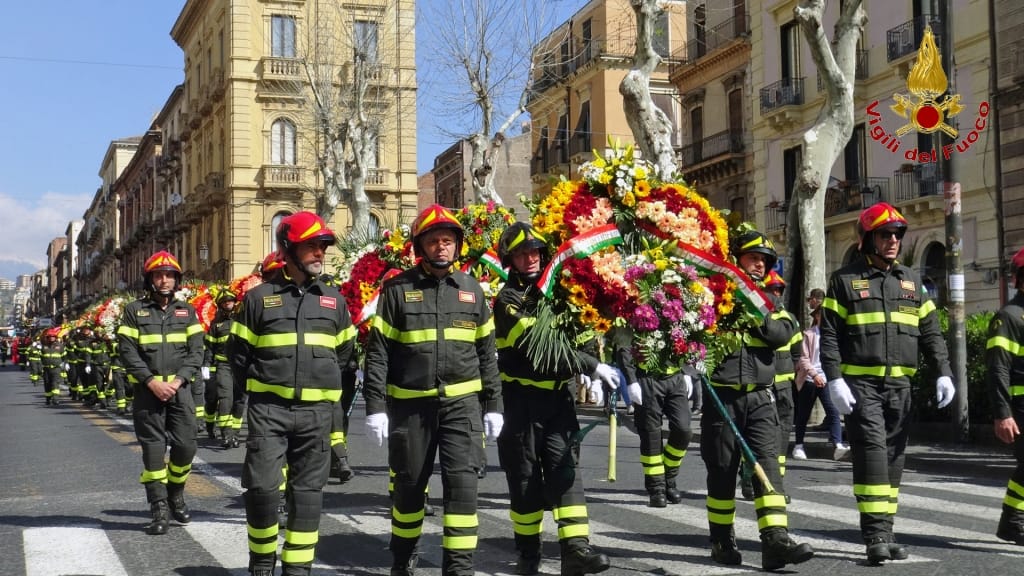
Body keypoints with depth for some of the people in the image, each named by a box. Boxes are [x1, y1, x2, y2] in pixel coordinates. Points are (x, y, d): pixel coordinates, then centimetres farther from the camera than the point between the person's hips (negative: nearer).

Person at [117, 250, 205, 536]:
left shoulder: (187, 311, 10)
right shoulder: (134, 311, 4)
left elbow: (196, 351, 4)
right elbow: (127, 351, -3)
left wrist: (177, 381, -10)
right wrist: (152, 382, -12)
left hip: (180, 388, 2)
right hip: (148, 390, -2)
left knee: (186, 446, 0)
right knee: (153, 449, -1)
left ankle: (176, 496, 23)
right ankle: (159, 510, 5)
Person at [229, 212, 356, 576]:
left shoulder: (334, 300, 9)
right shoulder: (260, 297, 1)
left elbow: (344, 351, 20)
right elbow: (238, 351, 7)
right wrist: (259, 388, 7)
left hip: (316, 410, 3)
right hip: (269, 408, -2)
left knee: (307, 490, 5)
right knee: (262, 485, -8)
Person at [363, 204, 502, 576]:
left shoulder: (471, 289, 7)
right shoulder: (398, 289, -2)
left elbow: (486, 351, 11)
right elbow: (377, 351, -3)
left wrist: (493, 405, 7)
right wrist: (375, 406, -10)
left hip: (462, 402, 1)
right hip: (410, 404, -1)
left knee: (462, 485, -8)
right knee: (410, 485, 11)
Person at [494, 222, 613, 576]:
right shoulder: (508, 300, -9)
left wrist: (594, 372, -1)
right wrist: (591, 367, -25)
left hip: (559, 395, 5)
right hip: (523, 399, -4)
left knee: (565, 470, -4)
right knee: (526, 476, 4)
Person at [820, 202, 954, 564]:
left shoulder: (911, 281, 15)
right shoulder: (845, 280, 1)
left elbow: (930, 331, 14)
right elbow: (829, 334, -4)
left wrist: (943, 372, 2)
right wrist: (834, 379, -14)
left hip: (900, 385, 5)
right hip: (860, 383, -5)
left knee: (893, 457, 8)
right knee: (872, 451, -14)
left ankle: (885, 534, 17)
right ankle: (876, 535, -12)